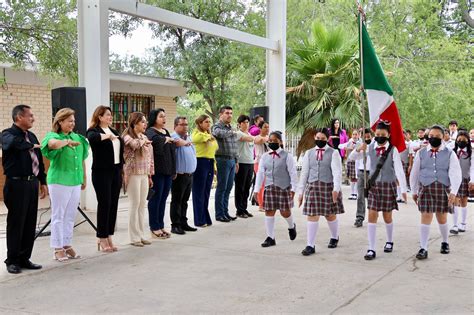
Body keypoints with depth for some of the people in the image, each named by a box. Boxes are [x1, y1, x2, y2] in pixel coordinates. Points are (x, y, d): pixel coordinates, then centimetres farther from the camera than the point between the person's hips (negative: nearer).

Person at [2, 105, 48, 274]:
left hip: (32, 183, 7)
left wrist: (42, 182, 17)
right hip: (17, 184, -7)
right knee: (16, 222, 0)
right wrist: (32, 146, -18)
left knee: (30, 222, 9)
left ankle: (25, 258, 19)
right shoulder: (8, 134, -7)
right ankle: (12, 261, 11)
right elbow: (14, 142, -33)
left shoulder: (31, 136, 16)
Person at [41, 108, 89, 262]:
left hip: (75, 182, 6)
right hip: (59, 182, -5)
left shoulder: (77, 137, 12)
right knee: (58, 216, 1)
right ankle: (58, 248, 7)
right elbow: (53, 144, -30)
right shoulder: (53, 136, -5)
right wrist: (67, 141, -45)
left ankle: (67, 245, 20)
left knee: (70, 216, 11)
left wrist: (84, 178, 20)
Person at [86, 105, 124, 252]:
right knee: (104, 204, -4)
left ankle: (109, 237, 15)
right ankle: (102, 239, 5)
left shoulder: (114, 131, 16)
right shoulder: (93, 131, -6)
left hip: (116, 172, 7)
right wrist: (107, 136, -23)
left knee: (113, 205, 7)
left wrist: (122, 169, 15)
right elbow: (92, 138, -32)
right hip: (102, 172, -7)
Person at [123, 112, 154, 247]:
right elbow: (135, 144, -30)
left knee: (142, 204, 8)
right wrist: (144, 141, -8)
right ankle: (134, 237, 5)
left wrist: (150, 175, 15)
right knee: (134, 204, -3)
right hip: (134, 174, -6)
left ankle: (141, 234, 15)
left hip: (144, 175, 6)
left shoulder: (144, 137, 14)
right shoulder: (127, 136, -7)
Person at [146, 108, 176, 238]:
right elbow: (156, 140, -35)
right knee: (156, 198, 0)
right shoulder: (150, 132, -9)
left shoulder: (166, 131, 17)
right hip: (157, 170, -8)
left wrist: (174, 170, 19)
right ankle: (154, 228, 8)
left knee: (163, 199, 12)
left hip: (168, 170, 8)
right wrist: (166, 139, -15)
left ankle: (161, 226, 20)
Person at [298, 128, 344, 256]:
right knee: (312, 216, -3)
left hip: (328, 187, -2)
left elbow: (337, 172, -11)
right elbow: (304, 173, 10)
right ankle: (310, 245, 1)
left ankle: (334, 237, 38)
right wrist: (300, 191, 7)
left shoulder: (333, 153, -2)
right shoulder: (309, 153, 8)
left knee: (330, 215, 13)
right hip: (312, 187, 2)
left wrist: (336, 189, -24)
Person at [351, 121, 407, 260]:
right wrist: (359, 149, -14)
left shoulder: (393, 150, -9)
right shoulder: (370, 148, -1)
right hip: (373, 185, 2)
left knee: (387, 216, 11)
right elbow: (353, 158, 7)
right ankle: (371, 249, 1)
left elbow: (399, 170, -13)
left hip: (388, 185, -2)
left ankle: (389, 241, 37)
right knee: (372, 216, -2)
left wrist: (403, 189, -18)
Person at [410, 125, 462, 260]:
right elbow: (414, 173, 12)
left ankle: (445, 242, 36)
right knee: (425, 217, -5)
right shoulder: (421, 153, 5)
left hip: (443, 189, 0)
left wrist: (453, 192, -18)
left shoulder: (449, 154, 1)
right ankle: (423, 249, -1)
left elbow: (456, 174, -7)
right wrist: (414, 191, 13)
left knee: (442, 218, 12)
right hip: (425, 189, 0)